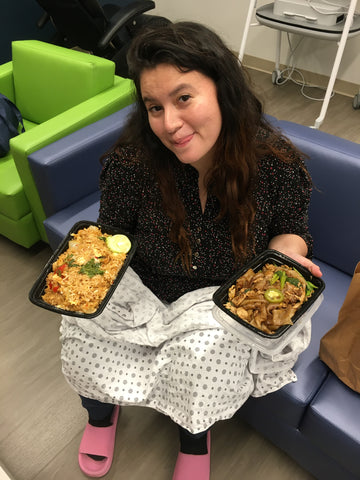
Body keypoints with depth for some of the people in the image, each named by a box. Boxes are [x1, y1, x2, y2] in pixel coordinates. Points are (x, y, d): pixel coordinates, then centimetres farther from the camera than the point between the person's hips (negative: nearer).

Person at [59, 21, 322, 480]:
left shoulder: (277, 162, -20)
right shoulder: (130, 161, -21)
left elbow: (290, 229, -1)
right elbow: (112, 232, -4)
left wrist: (286, 253, -23)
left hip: (225, 295, 0)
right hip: (142, 287, 1)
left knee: (207, 346, -28)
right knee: (82, 319, -20)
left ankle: (195, 438, 13)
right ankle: (100, 412, 20)